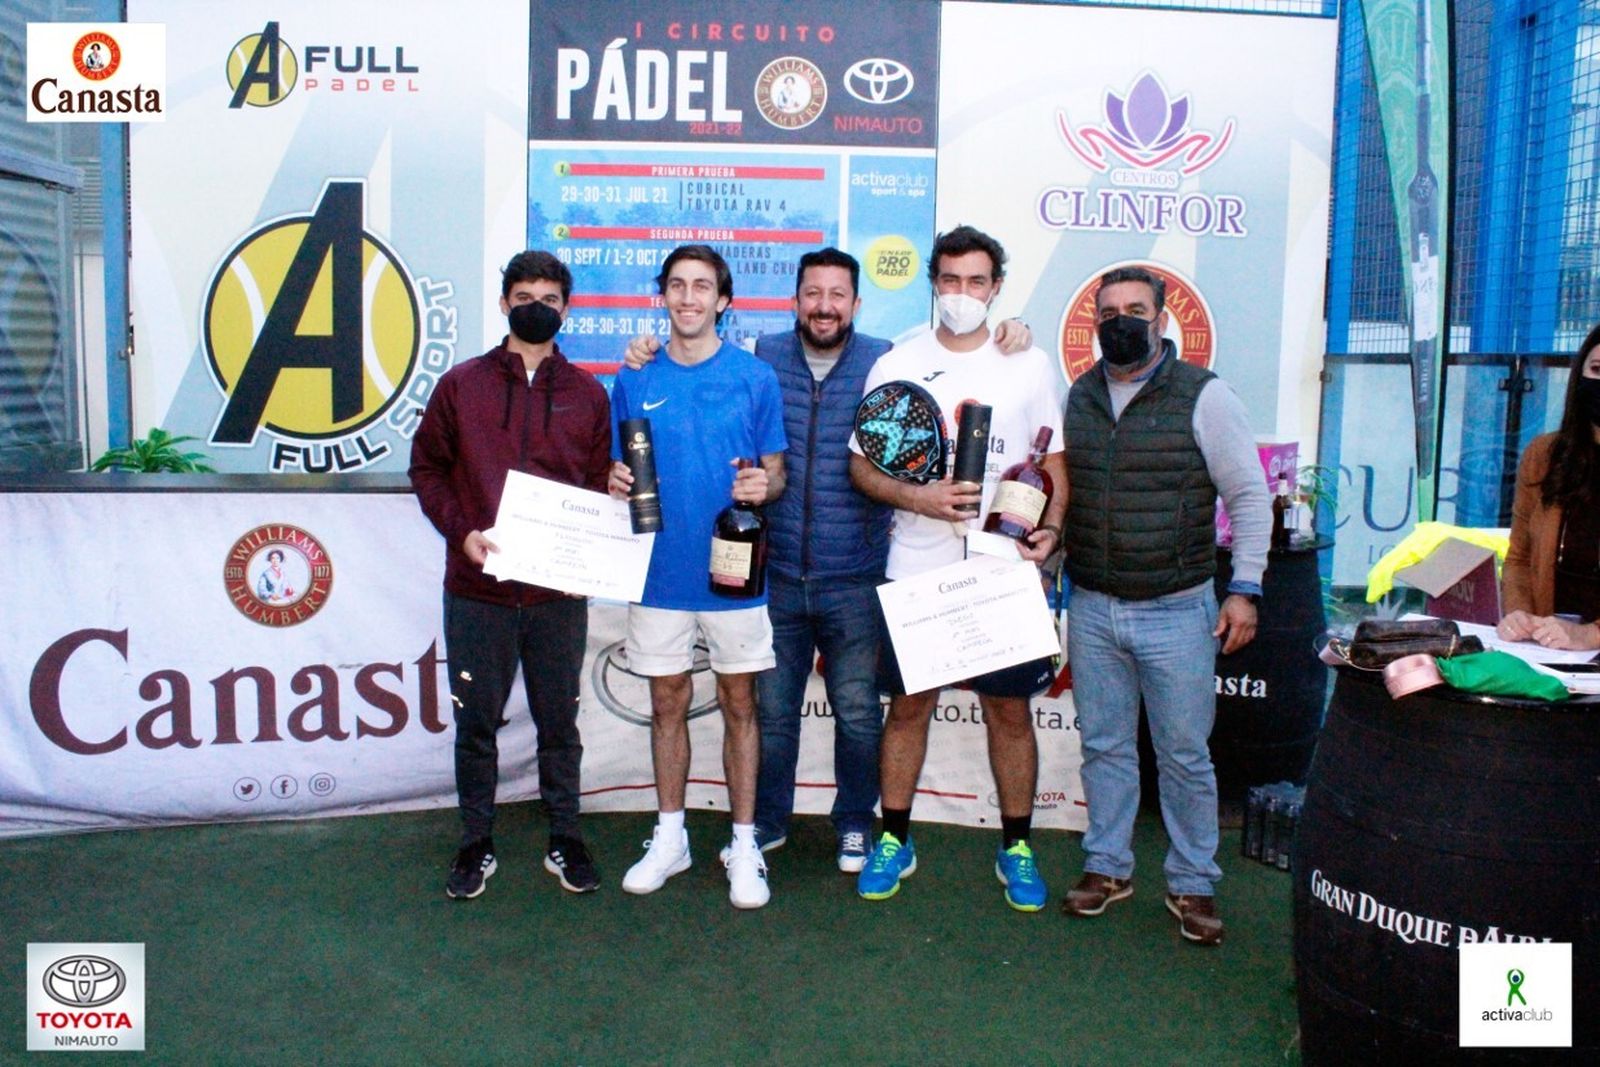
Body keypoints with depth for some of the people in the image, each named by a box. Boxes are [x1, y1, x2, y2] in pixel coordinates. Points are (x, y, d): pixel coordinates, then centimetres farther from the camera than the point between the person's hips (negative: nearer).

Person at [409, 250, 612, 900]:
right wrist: (460, 531, -9)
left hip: (559, 592, 1)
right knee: (477, 721, 10)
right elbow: (427, 468, 7)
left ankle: (564, 841, 26)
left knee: (559, 721, 11)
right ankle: (476, 845, 25)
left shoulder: (588, 395, 8)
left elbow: (601, 484, 9)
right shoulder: (460, 385, 6)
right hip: (476, 589, 0)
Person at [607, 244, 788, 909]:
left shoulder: (755, 376, -1)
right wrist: (616, 483, -12)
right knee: (667, 703, 12)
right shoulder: (635, 381, 4)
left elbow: (776, 474, 2)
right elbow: (620, 471, 11)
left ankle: (744, 846, 19)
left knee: (739, 704, 7)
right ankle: (669, 837, 28)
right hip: (660, 571, 2)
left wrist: (765, 486, -21)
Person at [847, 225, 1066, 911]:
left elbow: (1055, 463, 7)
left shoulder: (1030, 366, 4)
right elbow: (861, 466, 4)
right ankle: (894, 840, 24)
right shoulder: (896, 365, 3)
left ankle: (1015, 847, 23)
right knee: (908, 705, 9)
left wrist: (1050, 526, -11)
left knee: (1010, 708, 7)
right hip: (916, 571, 0)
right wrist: (918, 498, -14)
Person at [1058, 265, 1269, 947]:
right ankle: (1107, 867, 27)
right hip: (1091, 609, 4)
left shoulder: (1203, 397, -5)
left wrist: (1244, 589, -8)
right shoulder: (1076, 399, 8)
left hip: (1177, 610, -3)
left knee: (1185, 755, 5)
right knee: (1104, 745, 13)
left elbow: (1250, 497, -3)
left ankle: (1192, 884, 21)